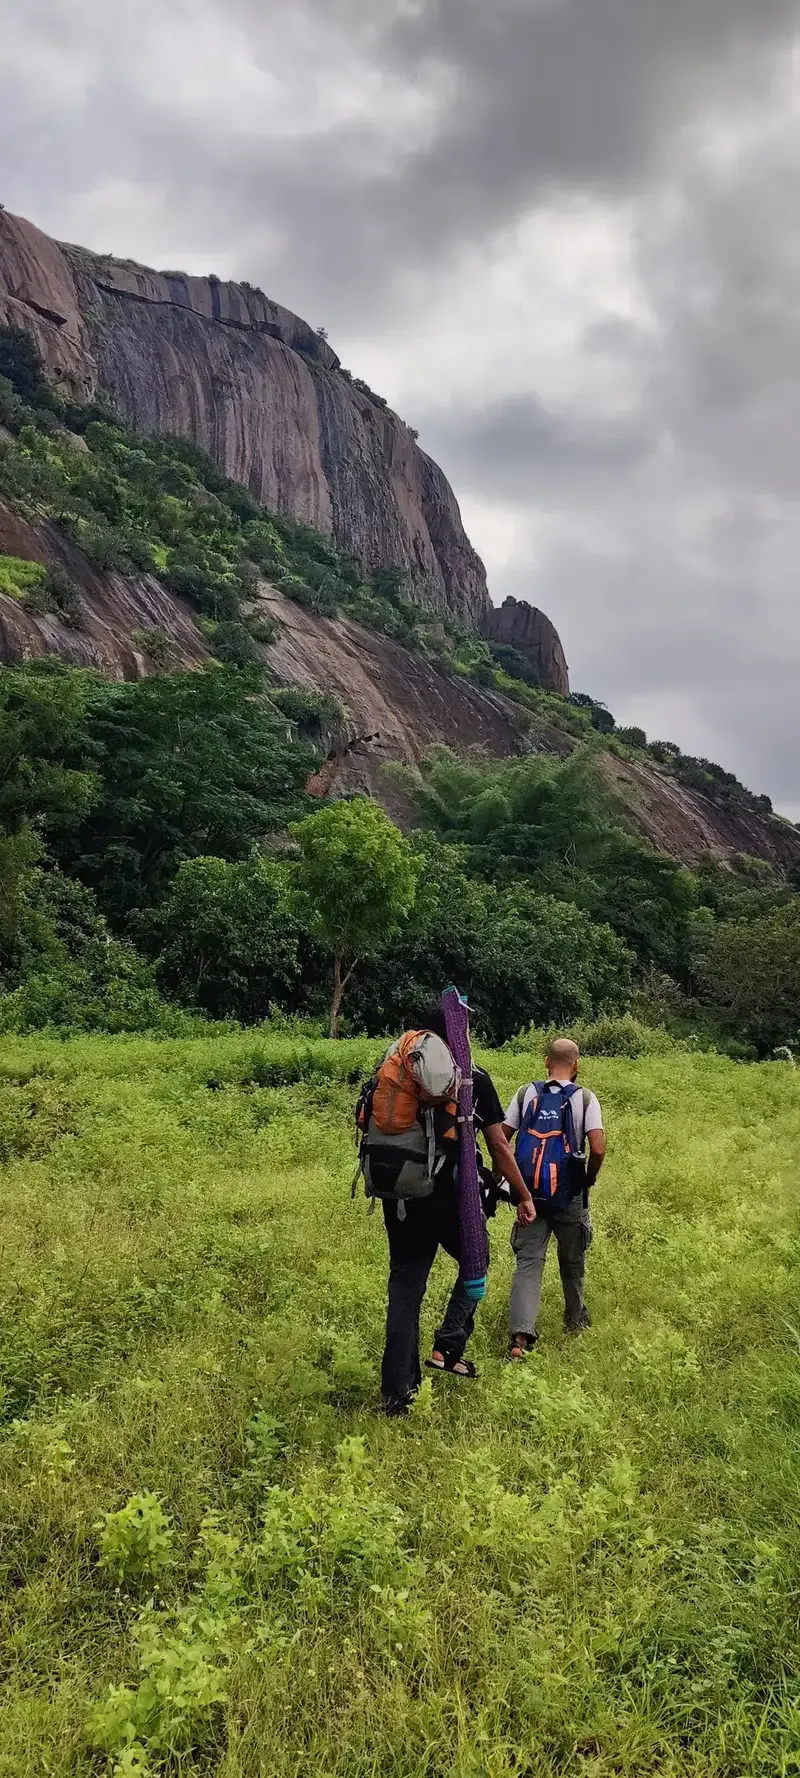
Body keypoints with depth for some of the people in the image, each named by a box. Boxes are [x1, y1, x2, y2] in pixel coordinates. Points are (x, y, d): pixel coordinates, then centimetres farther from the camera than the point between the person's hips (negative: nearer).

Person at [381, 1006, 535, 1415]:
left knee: (405, 1288, 11)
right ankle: (447, 1346, 13)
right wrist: (523, 1196, 6)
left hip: (402, 1199, 3)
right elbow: (498, 1146, -2)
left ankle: (397, 1393, 12)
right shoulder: (474, 1080, -2)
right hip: (453, 1200, -2)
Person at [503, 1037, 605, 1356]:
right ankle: (575, 1320, 38)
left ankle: (521, 1333, -15)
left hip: (530, 1192, 1)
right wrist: (589, 1179, 4)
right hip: (569, 1195, -1)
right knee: (572, 1260, 20)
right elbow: (598, 1149, -15)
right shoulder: (585, 1098, -5)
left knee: (528, 1261, 0)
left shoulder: (526, 1094, 2)